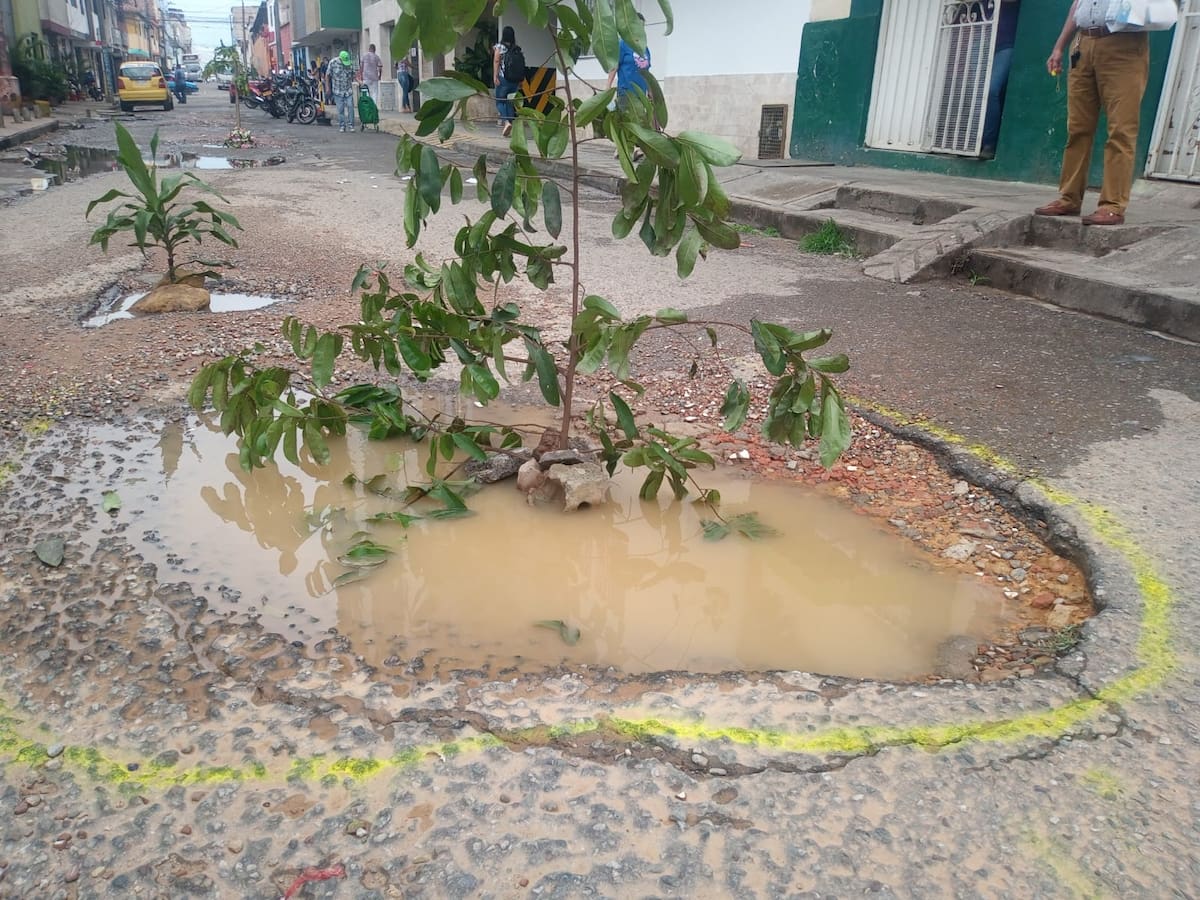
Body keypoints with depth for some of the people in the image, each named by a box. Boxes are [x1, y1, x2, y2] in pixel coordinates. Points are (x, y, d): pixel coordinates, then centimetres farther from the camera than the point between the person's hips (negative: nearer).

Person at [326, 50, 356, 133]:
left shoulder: (350, 63, 1)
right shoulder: (333, 62, -8)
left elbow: (352, 75, 14)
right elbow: (327, 75, -2)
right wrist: (328, 88, -3)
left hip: (348, 89, 2)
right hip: (338, 90, -2)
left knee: (350, 106, -6)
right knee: (340, 109, 0)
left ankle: (350, 124, 3)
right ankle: (342, 126, 9)